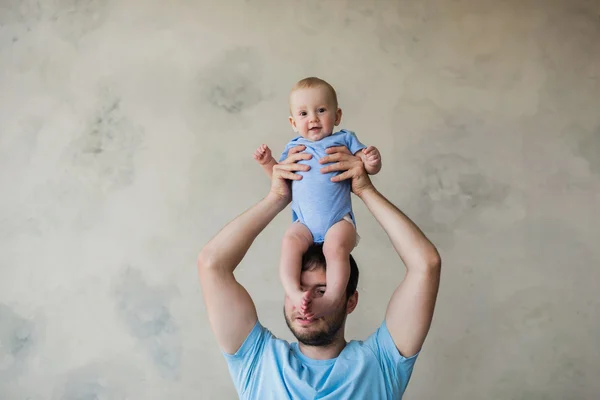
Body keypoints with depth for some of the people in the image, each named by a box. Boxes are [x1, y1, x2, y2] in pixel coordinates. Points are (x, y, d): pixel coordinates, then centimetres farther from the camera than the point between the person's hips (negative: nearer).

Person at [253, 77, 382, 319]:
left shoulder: (344, 139, 8)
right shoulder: (293, 148, 16)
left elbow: (368, 167, 5)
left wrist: (372, 161, -18)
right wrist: (267, 163, 6)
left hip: (339, 219, -2)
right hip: (304, 222, 2)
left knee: (336, 247, -30)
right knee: (290, 242, -27)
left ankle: (332, 298, -29)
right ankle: (294, 293, -32)